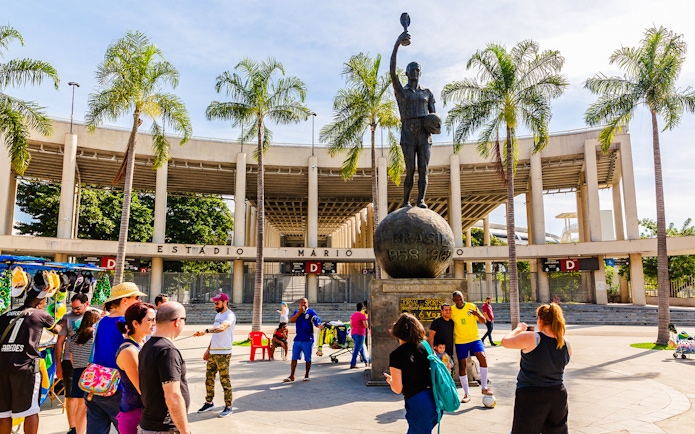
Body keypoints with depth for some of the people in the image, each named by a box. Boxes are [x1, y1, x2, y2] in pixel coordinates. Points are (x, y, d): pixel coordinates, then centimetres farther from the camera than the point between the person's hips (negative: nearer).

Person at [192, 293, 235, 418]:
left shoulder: (229, 315, -14)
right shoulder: (217, 315, 16)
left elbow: (222, 327, -35)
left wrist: (205, 331, -47)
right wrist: (208, 349, 20)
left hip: (223, 353, -8)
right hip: (213, 352, 9)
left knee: (225, 380, -3)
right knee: (209, 378, 14)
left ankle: (228, 407, 7)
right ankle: (209, 402, 29)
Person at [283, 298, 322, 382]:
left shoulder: (311, 312, -1)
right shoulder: (297, 312, 10)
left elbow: (317, 322, -11)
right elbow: (291, 320, -5)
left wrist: (319, 326, -34)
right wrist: (299, 312, -12)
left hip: (308, 340, -3)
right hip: (297, 339, 3)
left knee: (308, 359, 6)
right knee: (294, 358, 7)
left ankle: (306, 375, 20)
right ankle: (291, 376, 16)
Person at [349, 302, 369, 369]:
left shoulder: (353, 315, 8)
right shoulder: (362, 315, -13)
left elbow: (351, 324, 12)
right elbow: (366, 325, -15)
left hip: (353, 333, 8)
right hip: (360, 334, -8)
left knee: (362, 348, 22)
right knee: (357, 349, -6)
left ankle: (366, 361, 33)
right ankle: (352, 364, -8)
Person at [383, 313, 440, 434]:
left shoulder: (396, 355, -12)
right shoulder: (424, 347, 3)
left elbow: (398, 389, -11)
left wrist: (390, 380, 10)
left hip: (418, 404, -6)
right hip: (435, 400, 6)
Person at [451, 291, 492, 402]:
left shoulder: (471, 306, -6)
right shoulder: (451, 310, -6)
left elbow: (483, 321, -3)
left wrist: (477, 314, -24)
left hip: (474, 339, 0)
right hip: (460, 341, 1)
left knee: (483, 358, -19)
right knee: (462, 366, 2)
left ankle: (484, 388, -2)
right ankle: (466, 394, 15)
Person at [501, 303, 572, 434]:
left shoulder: (530, 338, -19)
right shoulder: (566, 345, -1)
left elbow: (505, 341, -6)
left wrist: (519, 328, 10)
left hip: (531, 397, -5)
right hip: (558, 395, 5)